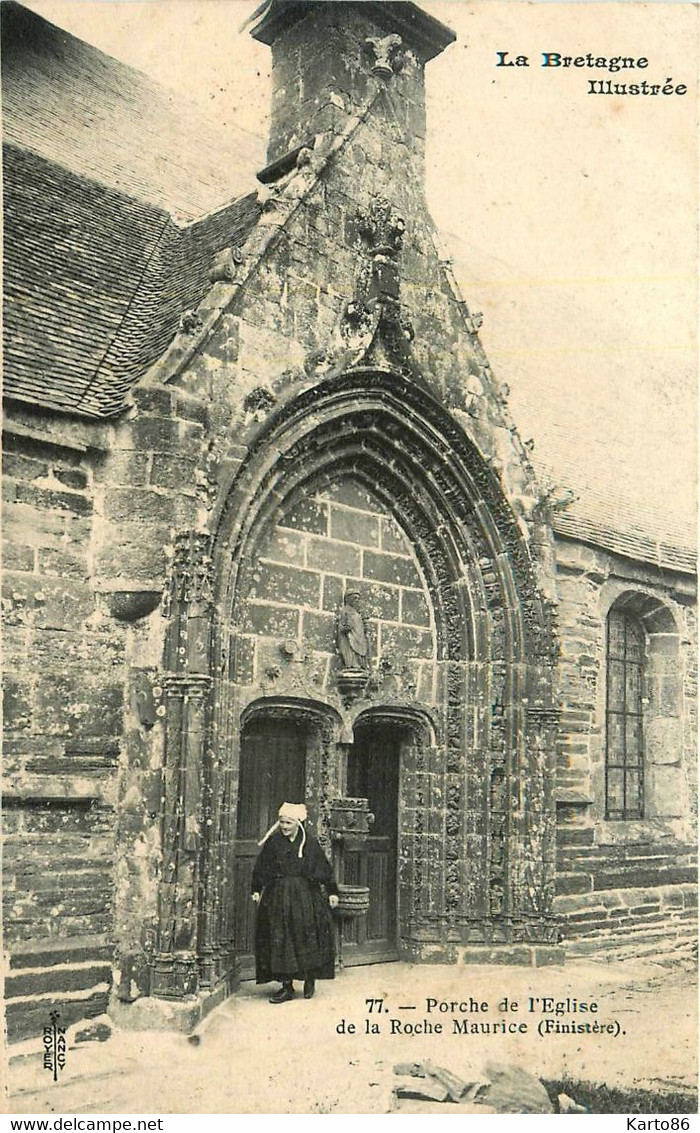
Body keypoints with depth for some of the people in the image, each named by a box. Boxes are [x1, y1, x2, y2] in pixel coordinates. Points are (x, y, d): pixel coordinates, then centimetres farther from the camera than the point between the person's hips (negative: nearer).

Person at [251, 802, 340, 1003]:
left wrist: (332, 892, 4)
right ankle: (286, 986, 8)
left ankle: (310, 978, 20)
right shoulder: (273, 842, 1)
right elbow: (261, 869, 8)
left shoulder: (310, 842, 0)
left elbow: (324, 868, 4)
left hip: (305, 896, -1)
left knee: (307, 937, -1)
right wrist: (257, 890, 5)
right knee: (280, 940, 0)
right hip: (278, 895, 1)